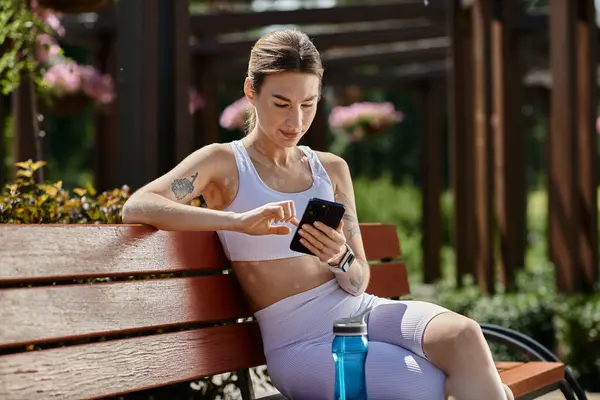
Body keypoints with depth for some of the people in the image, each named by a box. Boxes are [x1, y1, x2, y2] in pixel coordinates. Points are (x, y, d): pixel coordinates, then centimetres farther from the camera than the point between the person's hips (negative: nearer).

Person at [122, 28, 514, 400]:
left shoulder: (332, 168, 12)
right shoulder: (223, 162, 1)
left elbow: (359, 282, 10)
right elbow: (137, 208, -17)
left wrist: (341, 259, -15)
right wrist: (240, 222, -28)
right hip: (301, 341, -4)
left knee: (463, 334, -27)